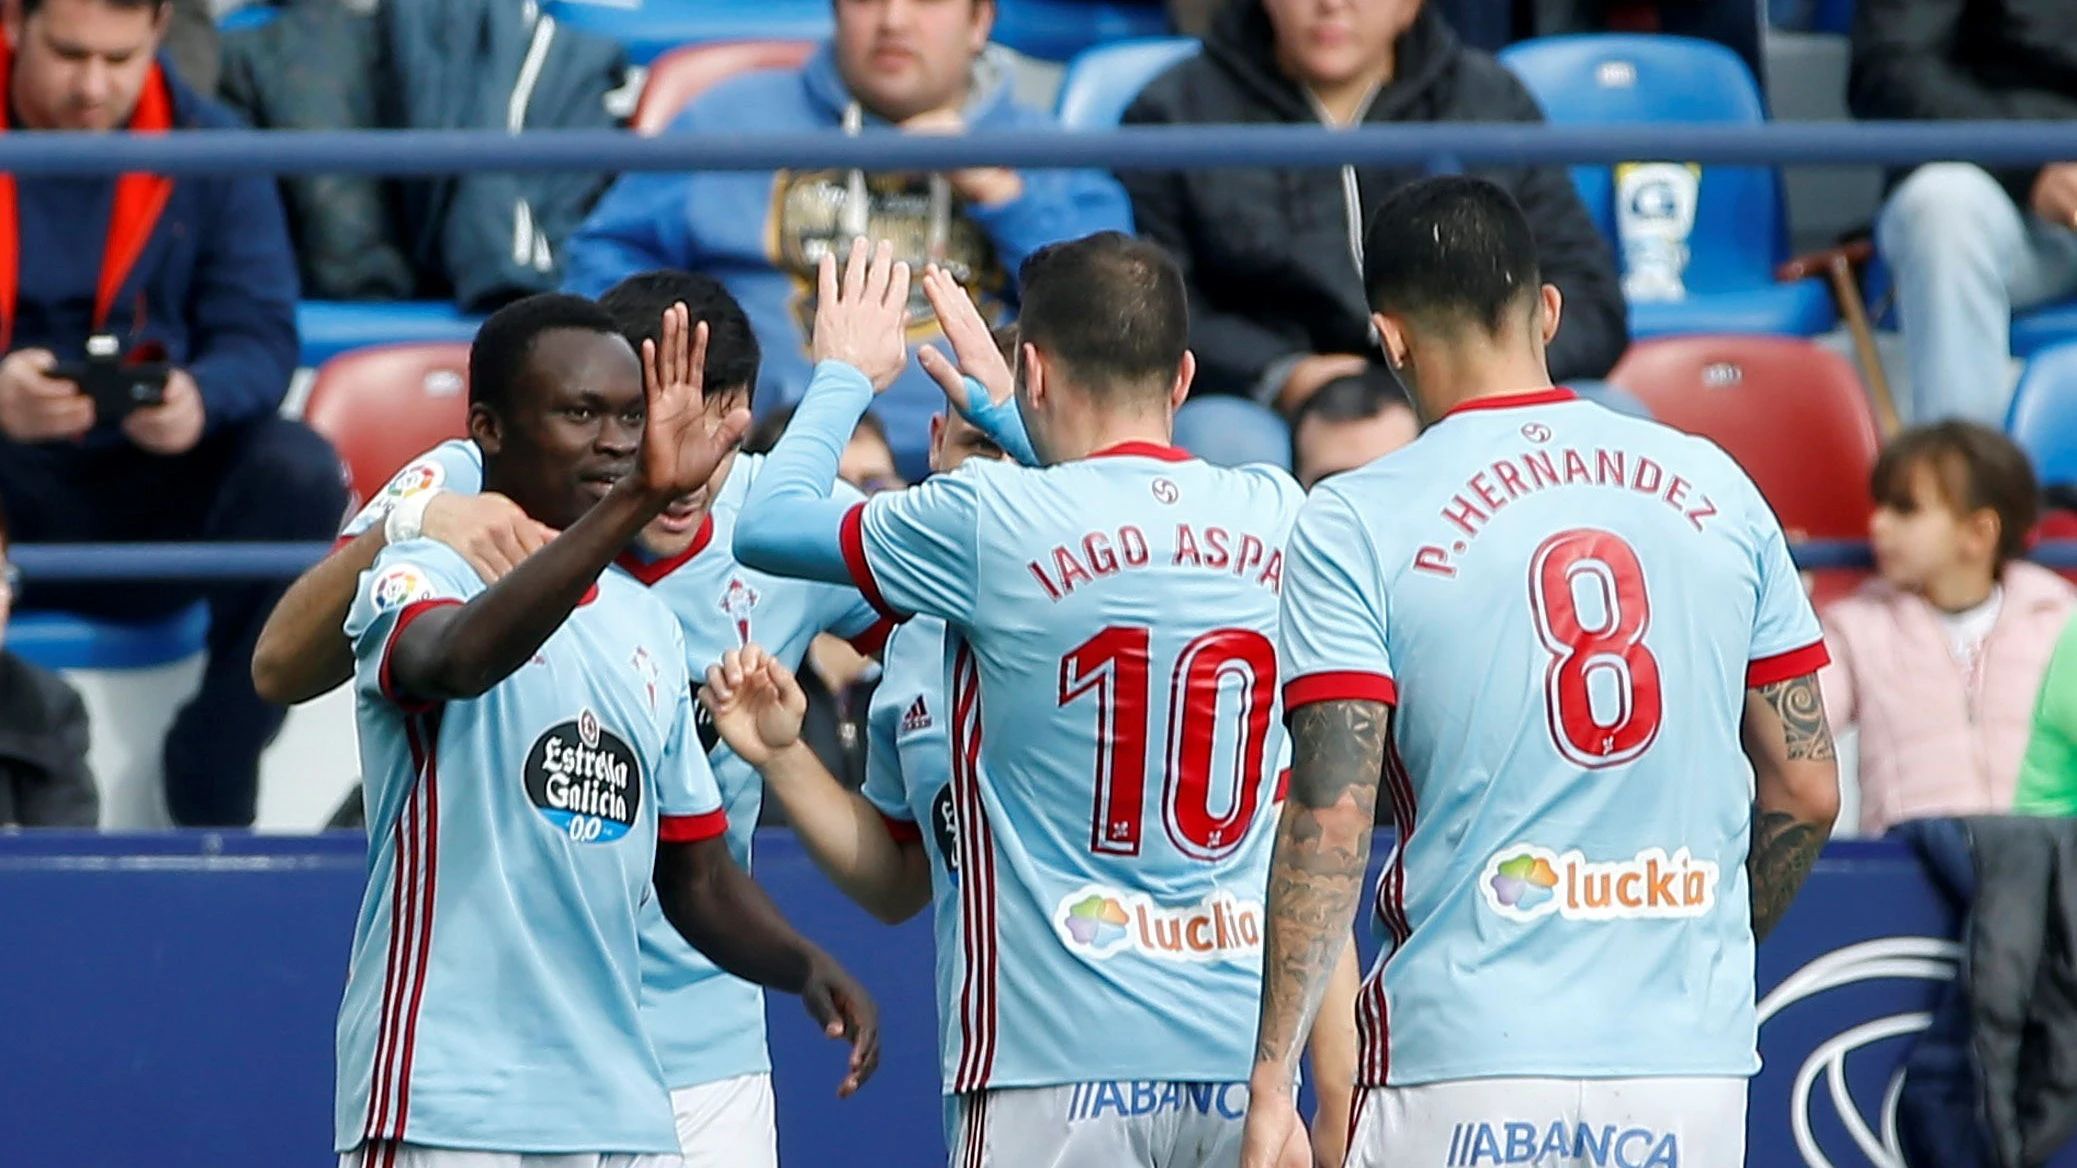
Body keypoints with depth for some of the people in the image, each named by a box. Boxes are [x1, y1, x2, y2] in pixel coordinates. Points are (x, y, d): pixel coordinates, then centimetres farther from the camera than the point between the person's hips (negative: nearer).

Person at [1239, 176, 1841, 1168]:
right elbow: (1807, 789, 10)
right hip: (1693, 1060, 3)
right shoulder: (1717, 489, 8)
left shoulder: (1352, 526, -3)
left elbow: (1330, 819, -9)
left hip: (1465, 1061, -3)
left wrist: (1271, 1085, -9)